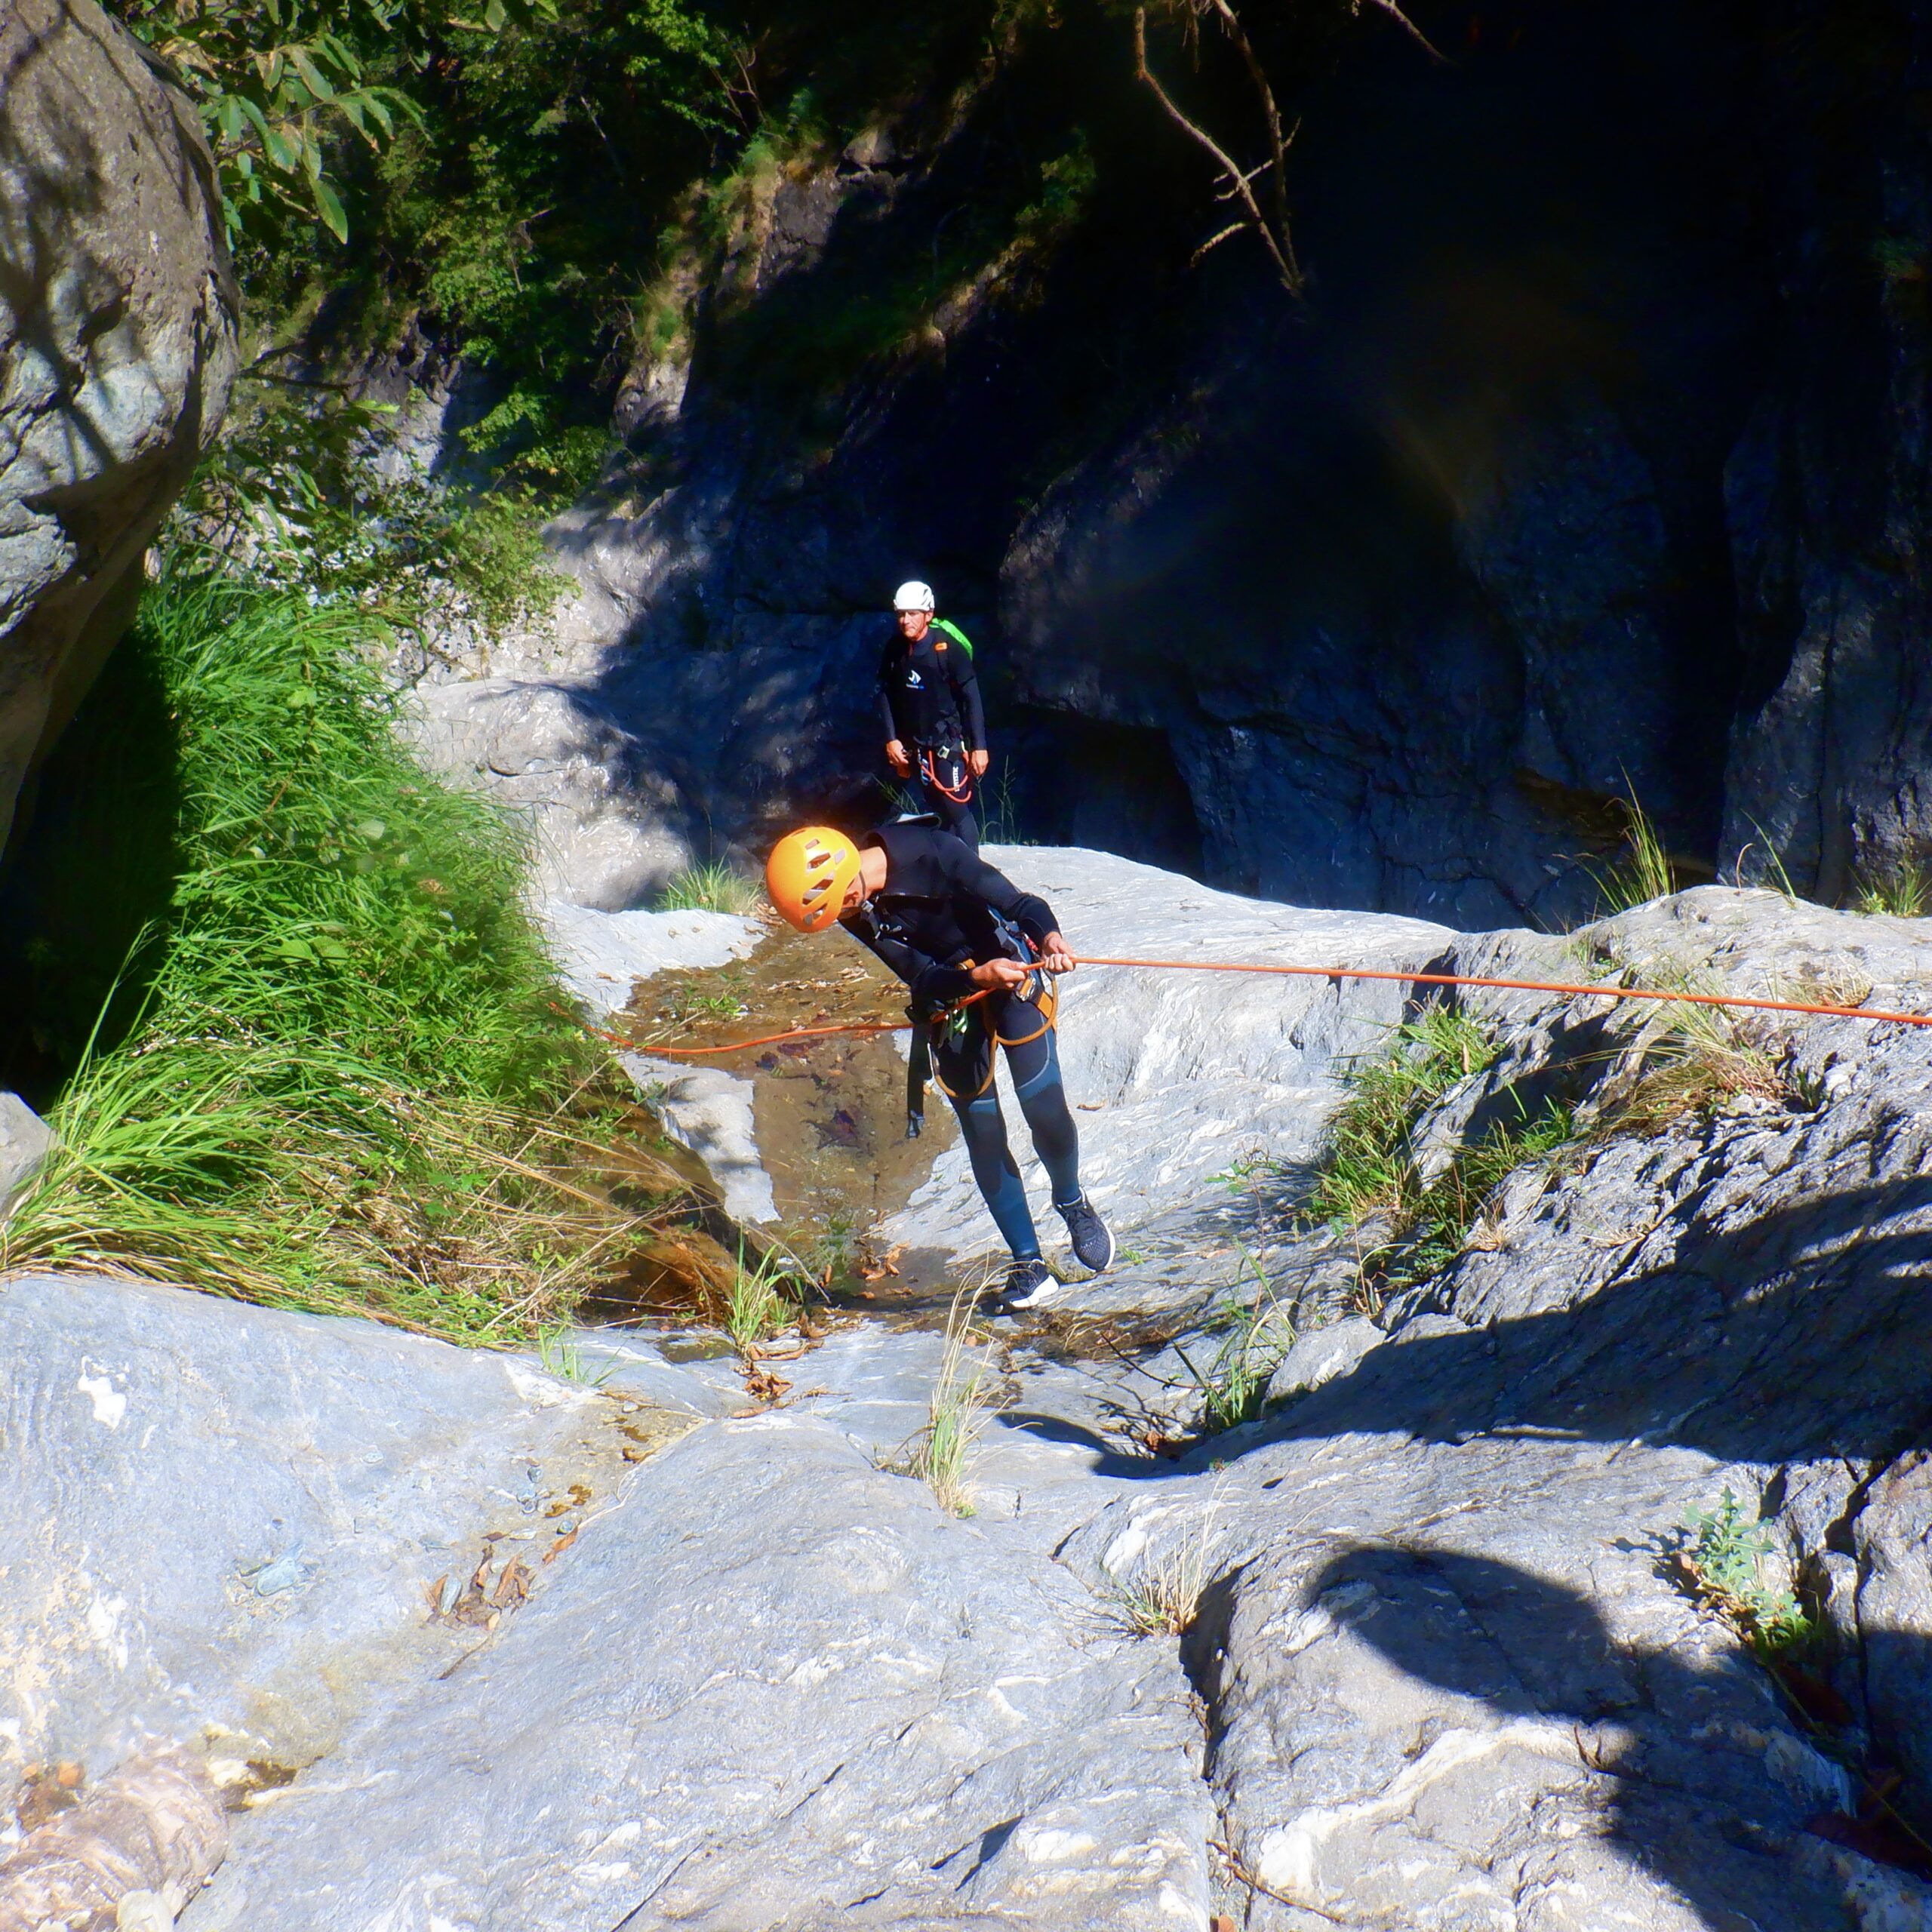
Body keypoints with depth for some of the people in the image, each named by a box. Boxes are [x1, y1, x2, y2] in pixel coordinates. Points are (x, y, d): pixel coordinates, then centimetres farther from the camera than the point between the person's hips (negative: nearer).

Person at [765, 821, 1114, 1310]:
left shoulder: (931, 852, -28)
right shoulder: (856, 914, -14)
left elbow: (1016, 901, -27)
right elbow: (921, 977, -20)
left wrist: (1049, 937, -47)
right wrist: (978, 977, -39)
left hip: (1013, 970, -4)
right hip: (949, 996, 4)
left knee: (1044, 1108, -13)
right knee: (983, 1135, 0)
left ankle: (1073, 1204, 17)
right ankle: (1029, 1265, 9)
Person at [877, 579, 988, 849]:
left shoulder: (947, 648, -18)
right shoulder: (894, 648, -3)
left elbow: (972, 698, -15)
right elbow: (885, 693, 8)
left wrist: (979, 746, -15)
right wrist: (891, 739, 2)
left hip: (949, 740, -5)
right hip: (915, 744, 5)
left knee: (956, 808, -10)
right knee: (934, 811, 13)